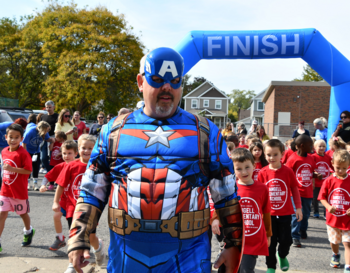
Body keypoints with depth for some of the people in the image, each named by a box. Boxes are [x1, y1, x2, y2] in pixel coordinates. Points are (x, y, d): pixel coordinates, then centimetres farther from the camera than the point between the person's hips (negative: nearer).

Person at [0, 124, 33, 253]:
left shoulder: (23, 153, -17)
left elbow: (28, 170, -21)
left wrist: (12, 169, -30)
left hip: (19, 191, -4)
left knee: (23, 213, 15)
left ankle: (28, 231, 43)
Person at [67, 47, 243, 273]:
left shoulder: (205, 132, 4)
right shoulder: (115, 130, 6)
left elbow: (226, 194, 7)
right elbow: (92, 191, 9)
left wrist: (234, 245, 4)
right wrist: (78, 240, 3)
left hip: (187, 255, -1)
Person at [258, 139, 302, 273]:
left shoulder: (288, 171, -7)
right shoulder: (263, 172, -6)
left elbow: (295, 190, 2)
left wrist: (298, 207, 1)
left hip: (285, 213, 0)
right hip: (268, 213, 0)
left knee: (286, 240, 8)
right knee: (270, 241, 7)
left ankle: (282, 255, 40)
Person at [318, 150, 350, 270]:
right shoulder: (328, 181, -7)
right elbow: (322, 198, -2)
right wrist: (328, 207, -20)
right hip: (332, 218, 2)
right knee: (334, 241, 22)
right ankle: (335, 255, 50)